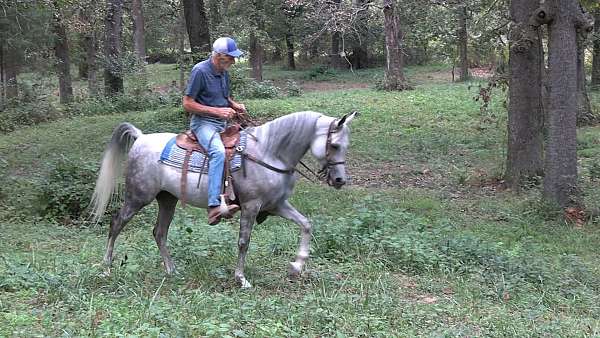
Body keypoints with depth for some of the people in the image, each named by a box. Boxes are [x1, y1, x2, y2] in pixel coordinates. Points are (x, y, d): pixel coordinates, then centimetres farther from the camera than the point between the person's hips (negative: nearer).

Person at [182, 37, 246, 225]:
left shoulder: (224, 72, 12)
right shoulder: (200, 71, -12)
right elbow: (187, 104, -14)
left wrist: (234, 105, 6)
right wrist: (217, 111, -19)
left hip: (223, 124, 9)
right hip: (203, 123, -9)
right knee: (218, 152, -35)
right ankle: (214, 207, -43)